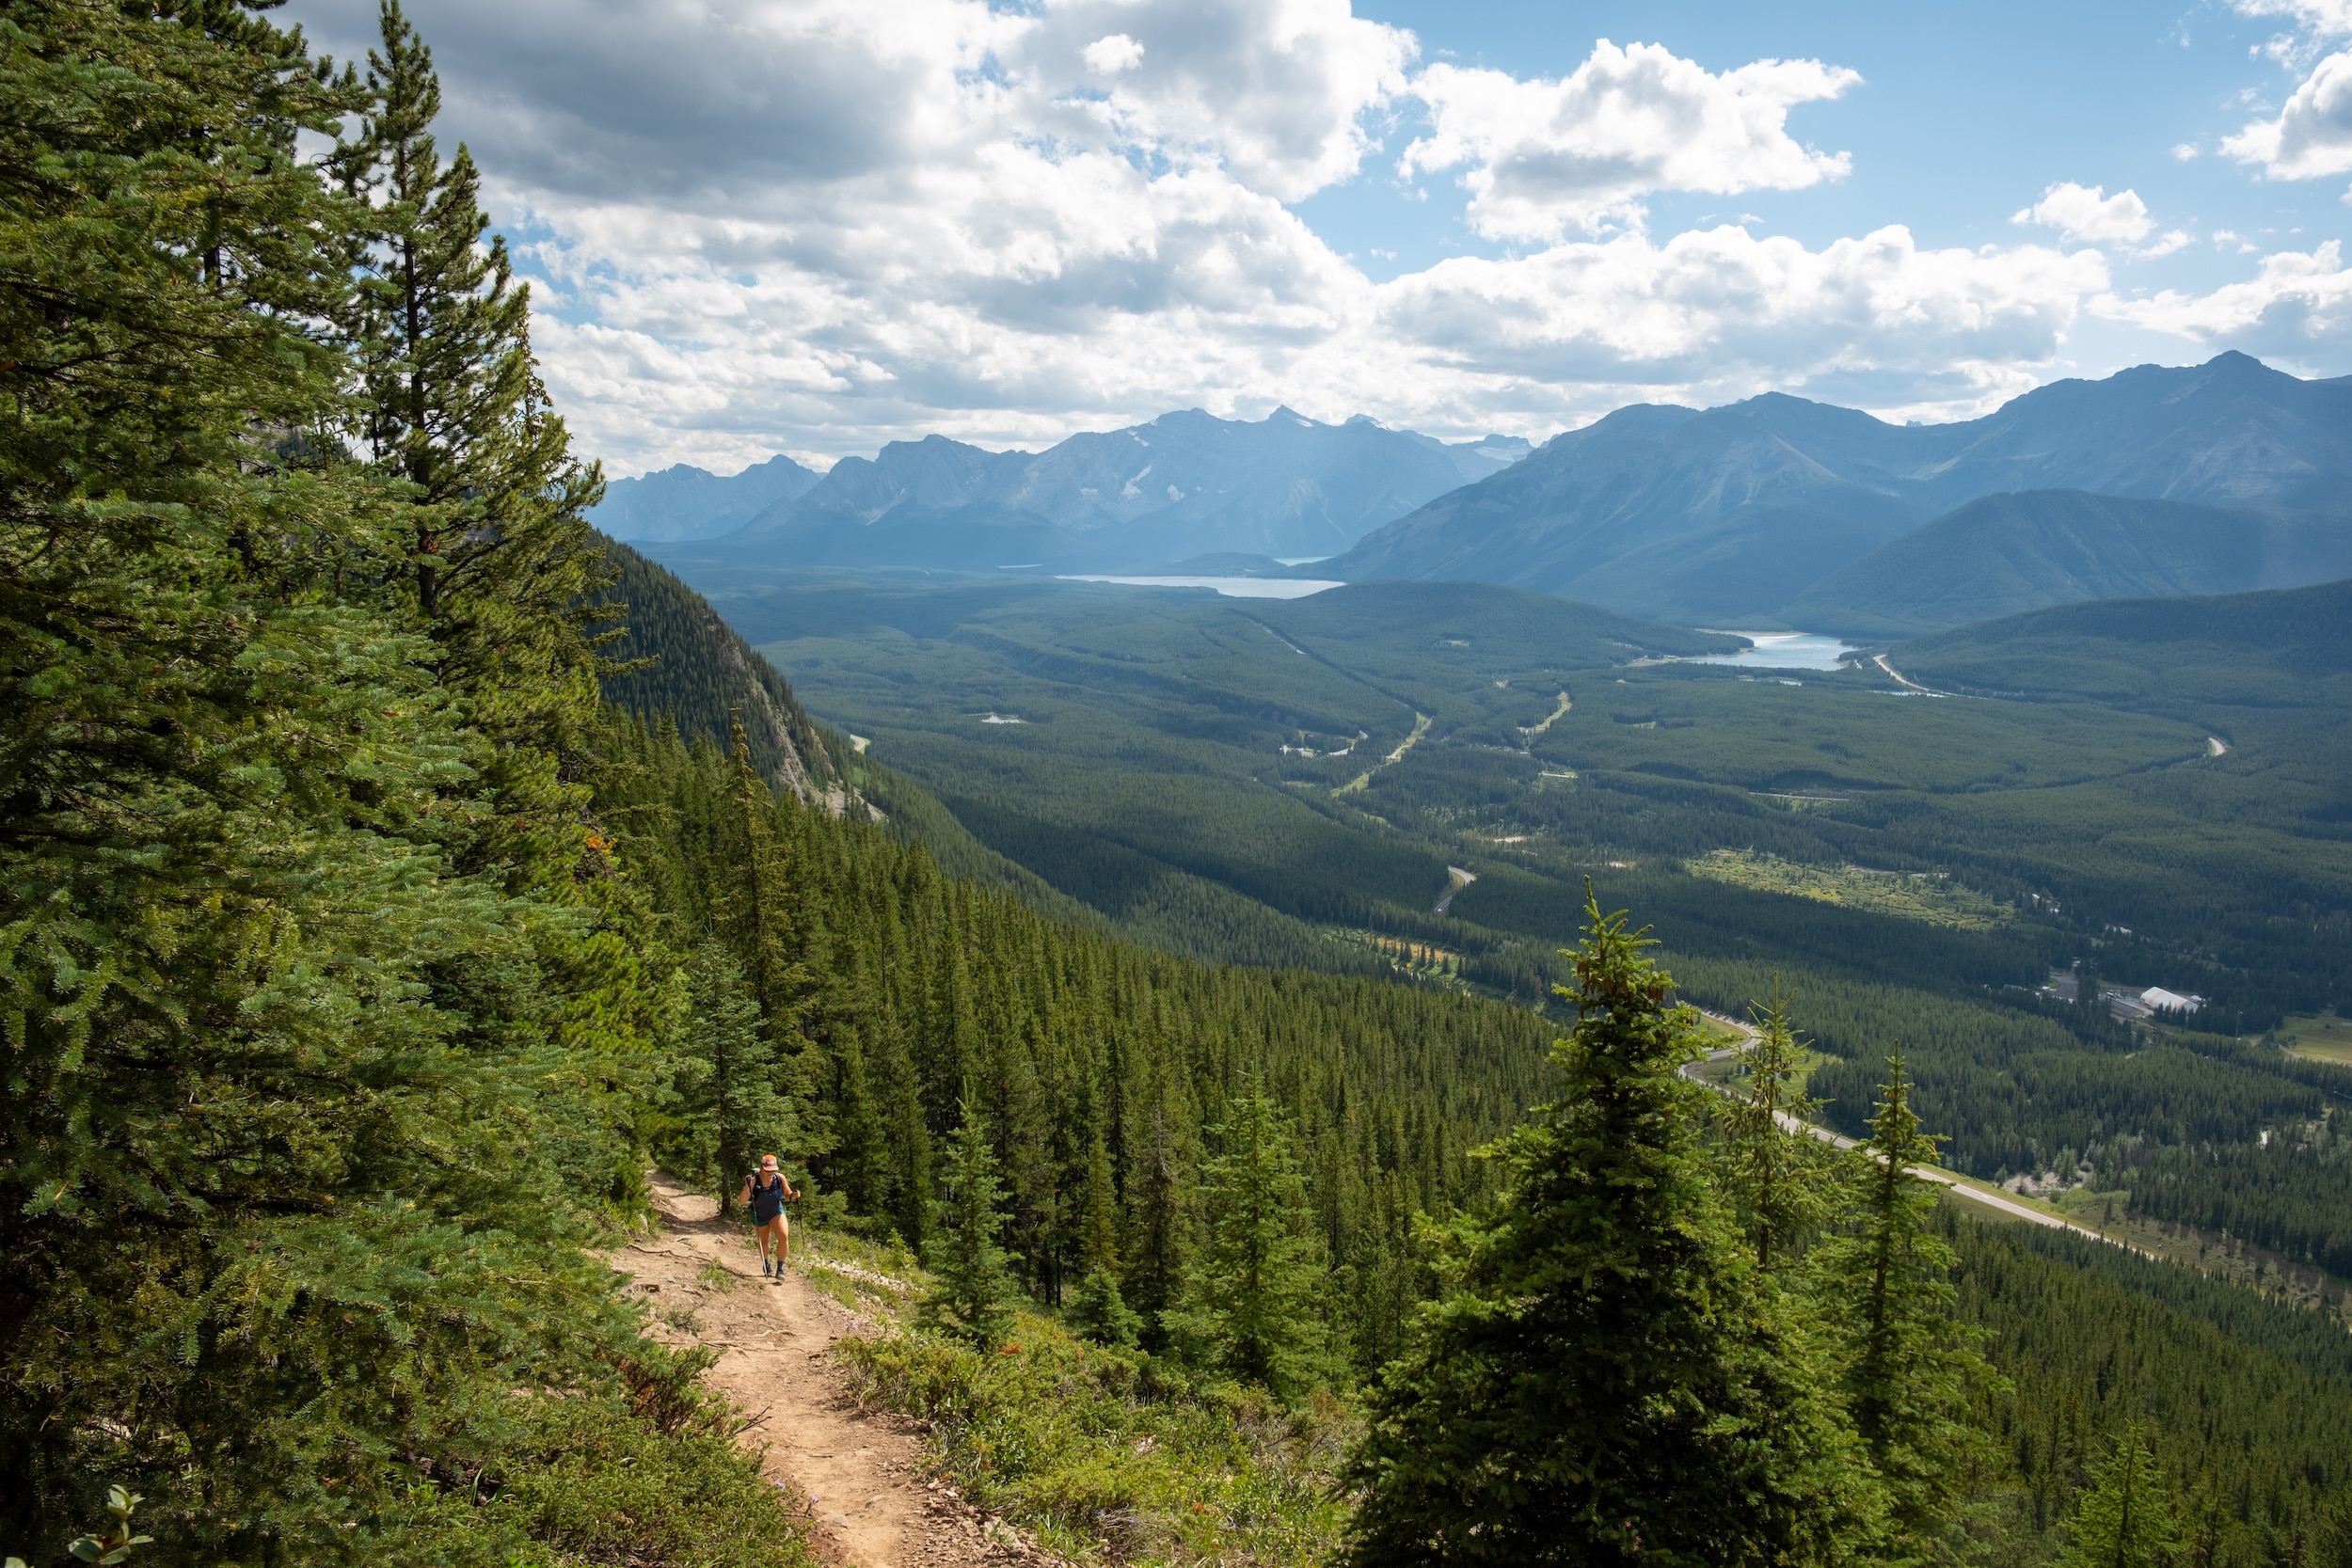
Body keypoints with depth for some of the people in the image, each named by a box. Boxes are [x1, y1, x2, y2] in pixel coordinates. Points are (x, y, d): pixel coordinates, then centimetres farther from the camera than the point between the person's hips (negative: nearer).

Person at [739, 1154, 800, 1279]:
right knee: (764, 1241, 18)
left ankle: (780, 1269, -8)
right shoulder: (753, 1181, -28)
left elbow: (787, 1195, -5)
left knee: (784, 1237, -19)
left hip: (776, 1212, 1)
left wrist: (793, 1196, -28)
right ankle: (766, 1266, 44)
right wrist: (747, 1187, -46)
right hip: (759, 1216, -1)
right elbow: (742, 1202, -31)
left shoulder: (780, 1178, -21)